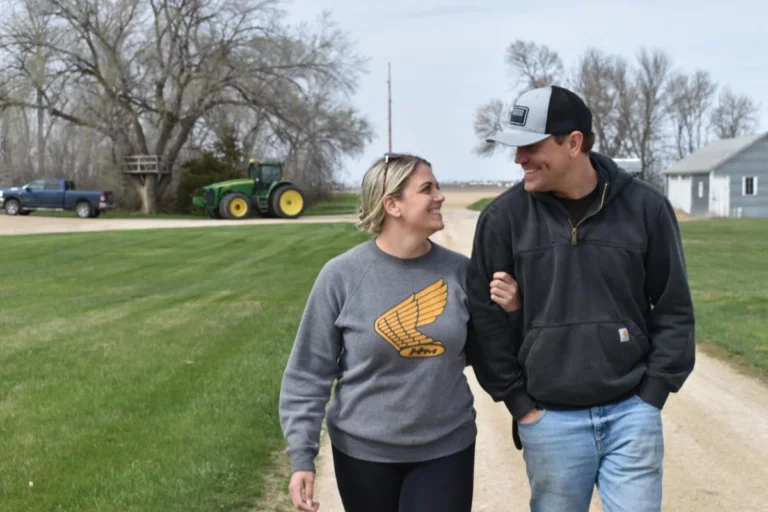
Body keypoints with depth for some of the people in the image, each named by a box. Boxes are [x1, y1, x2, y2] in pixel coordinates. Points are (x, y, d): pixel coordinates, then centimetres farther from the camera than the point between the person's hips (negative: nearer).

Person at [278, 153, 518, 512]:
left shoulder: (458, 270, -4)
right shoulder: (342, 275, -11)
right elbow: (308, 373, -6)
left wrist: (505, 316, -11)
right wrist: (302, 456, -9)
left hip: (446, 448, 1)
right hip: (364, 451, -1)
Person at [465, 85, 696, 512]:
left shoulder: (645, 207, -3)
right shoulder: (504, 217, -4)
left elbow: (674, 309, 3)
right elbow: (486, 317, 1)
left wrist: (653, 394, -2)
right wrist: (518, 401, -2)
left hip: (631, 414, 0)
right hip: (549, 419, 0)